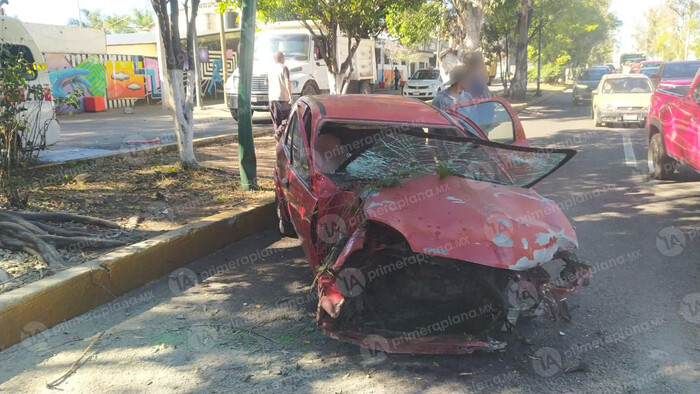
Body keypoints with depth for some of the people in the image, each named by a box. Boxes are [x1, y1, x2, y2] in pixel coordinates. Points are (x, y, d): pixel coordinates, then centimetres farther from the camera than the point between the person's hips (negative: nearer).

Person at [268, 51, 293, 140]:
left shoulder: (270, 69, 13)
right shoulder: (283, 68, -6)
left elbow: (267, 83, 21)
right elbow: (287, 82, -16)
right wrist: (290, 96, -17)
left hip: (272, 97, 6)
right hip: (282, 96, -6)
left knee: (276, 119, 11)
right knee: (287, 117, 0)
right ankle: (279, 132, -17)